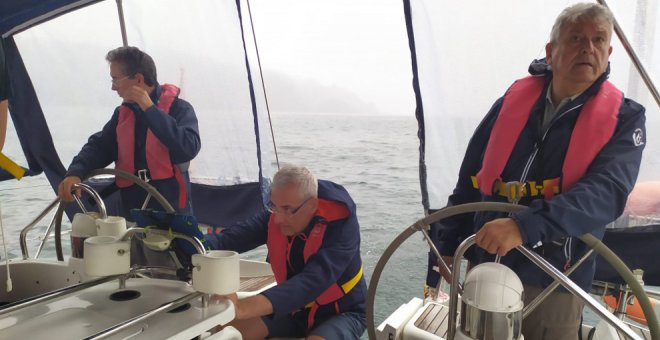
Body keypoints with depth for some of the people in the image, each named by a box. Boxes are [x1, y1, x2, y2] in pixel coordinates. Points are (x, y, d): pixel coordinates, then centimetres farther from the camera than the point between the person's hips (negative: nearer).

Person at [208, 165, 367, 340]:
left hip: (342, 313, -5)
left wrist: (242, 308, -54)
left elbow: (312, 282, -42)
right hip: (295, 309, 5)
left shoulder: (341, 225, -29)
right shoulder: (278, 213, -11)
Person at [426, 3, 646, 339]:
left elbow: (607, 192, -22)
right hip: (485, 269, 3)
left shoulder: (624, 118, -5)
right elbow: (470, 179, 4)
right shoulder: (514, 98, 0)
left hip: (554, 284, -2)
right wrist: (446, 246, 5)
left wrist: (524, 226, -36)